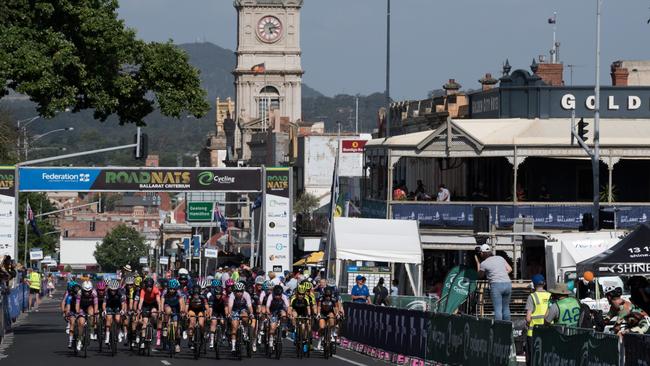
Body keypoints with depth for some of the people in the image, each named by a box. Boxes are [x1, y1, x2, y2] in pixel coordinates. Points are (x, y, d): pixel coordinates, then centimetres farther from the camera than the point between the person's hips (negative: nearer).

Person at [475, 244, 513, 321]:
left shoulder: (483, 263, 2)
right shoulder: (500, 258, 17)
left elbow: (480, 275, 20)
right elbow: (509, 269, 17)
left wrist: (478, 262, 28)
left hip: (496, 284, -5)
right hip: (508, 283, 5)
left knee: (498, 309, -6)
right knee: (506, 308, 14)